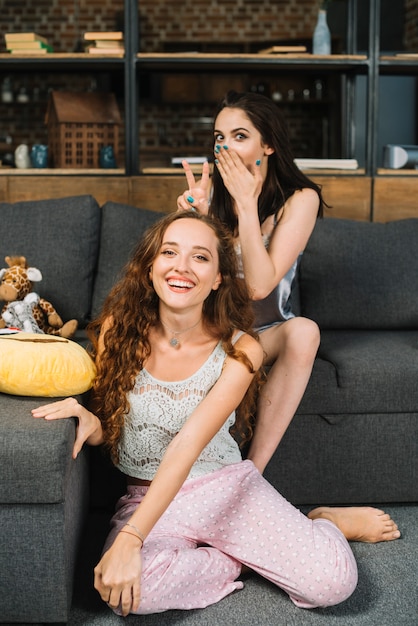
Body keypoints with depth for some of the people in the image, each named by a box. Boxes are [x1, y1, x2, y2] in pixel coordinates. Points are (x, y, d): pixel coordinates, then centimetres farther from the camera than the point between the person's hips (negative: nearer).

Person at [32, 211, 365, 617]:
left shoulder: (239, 350, -14)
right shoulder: (118, 329, -7)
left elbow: (188, 445, -23)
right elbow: (105, 431, 2)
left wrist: (130, 539, -31)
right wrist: (87, 420, -24)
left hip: (225, 484, -1)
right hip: (148, 494, 2)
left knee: (334, 580, -21)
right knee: (129, 591, -32)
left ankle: (326, 524, 16)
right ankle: (241, 558, -3)